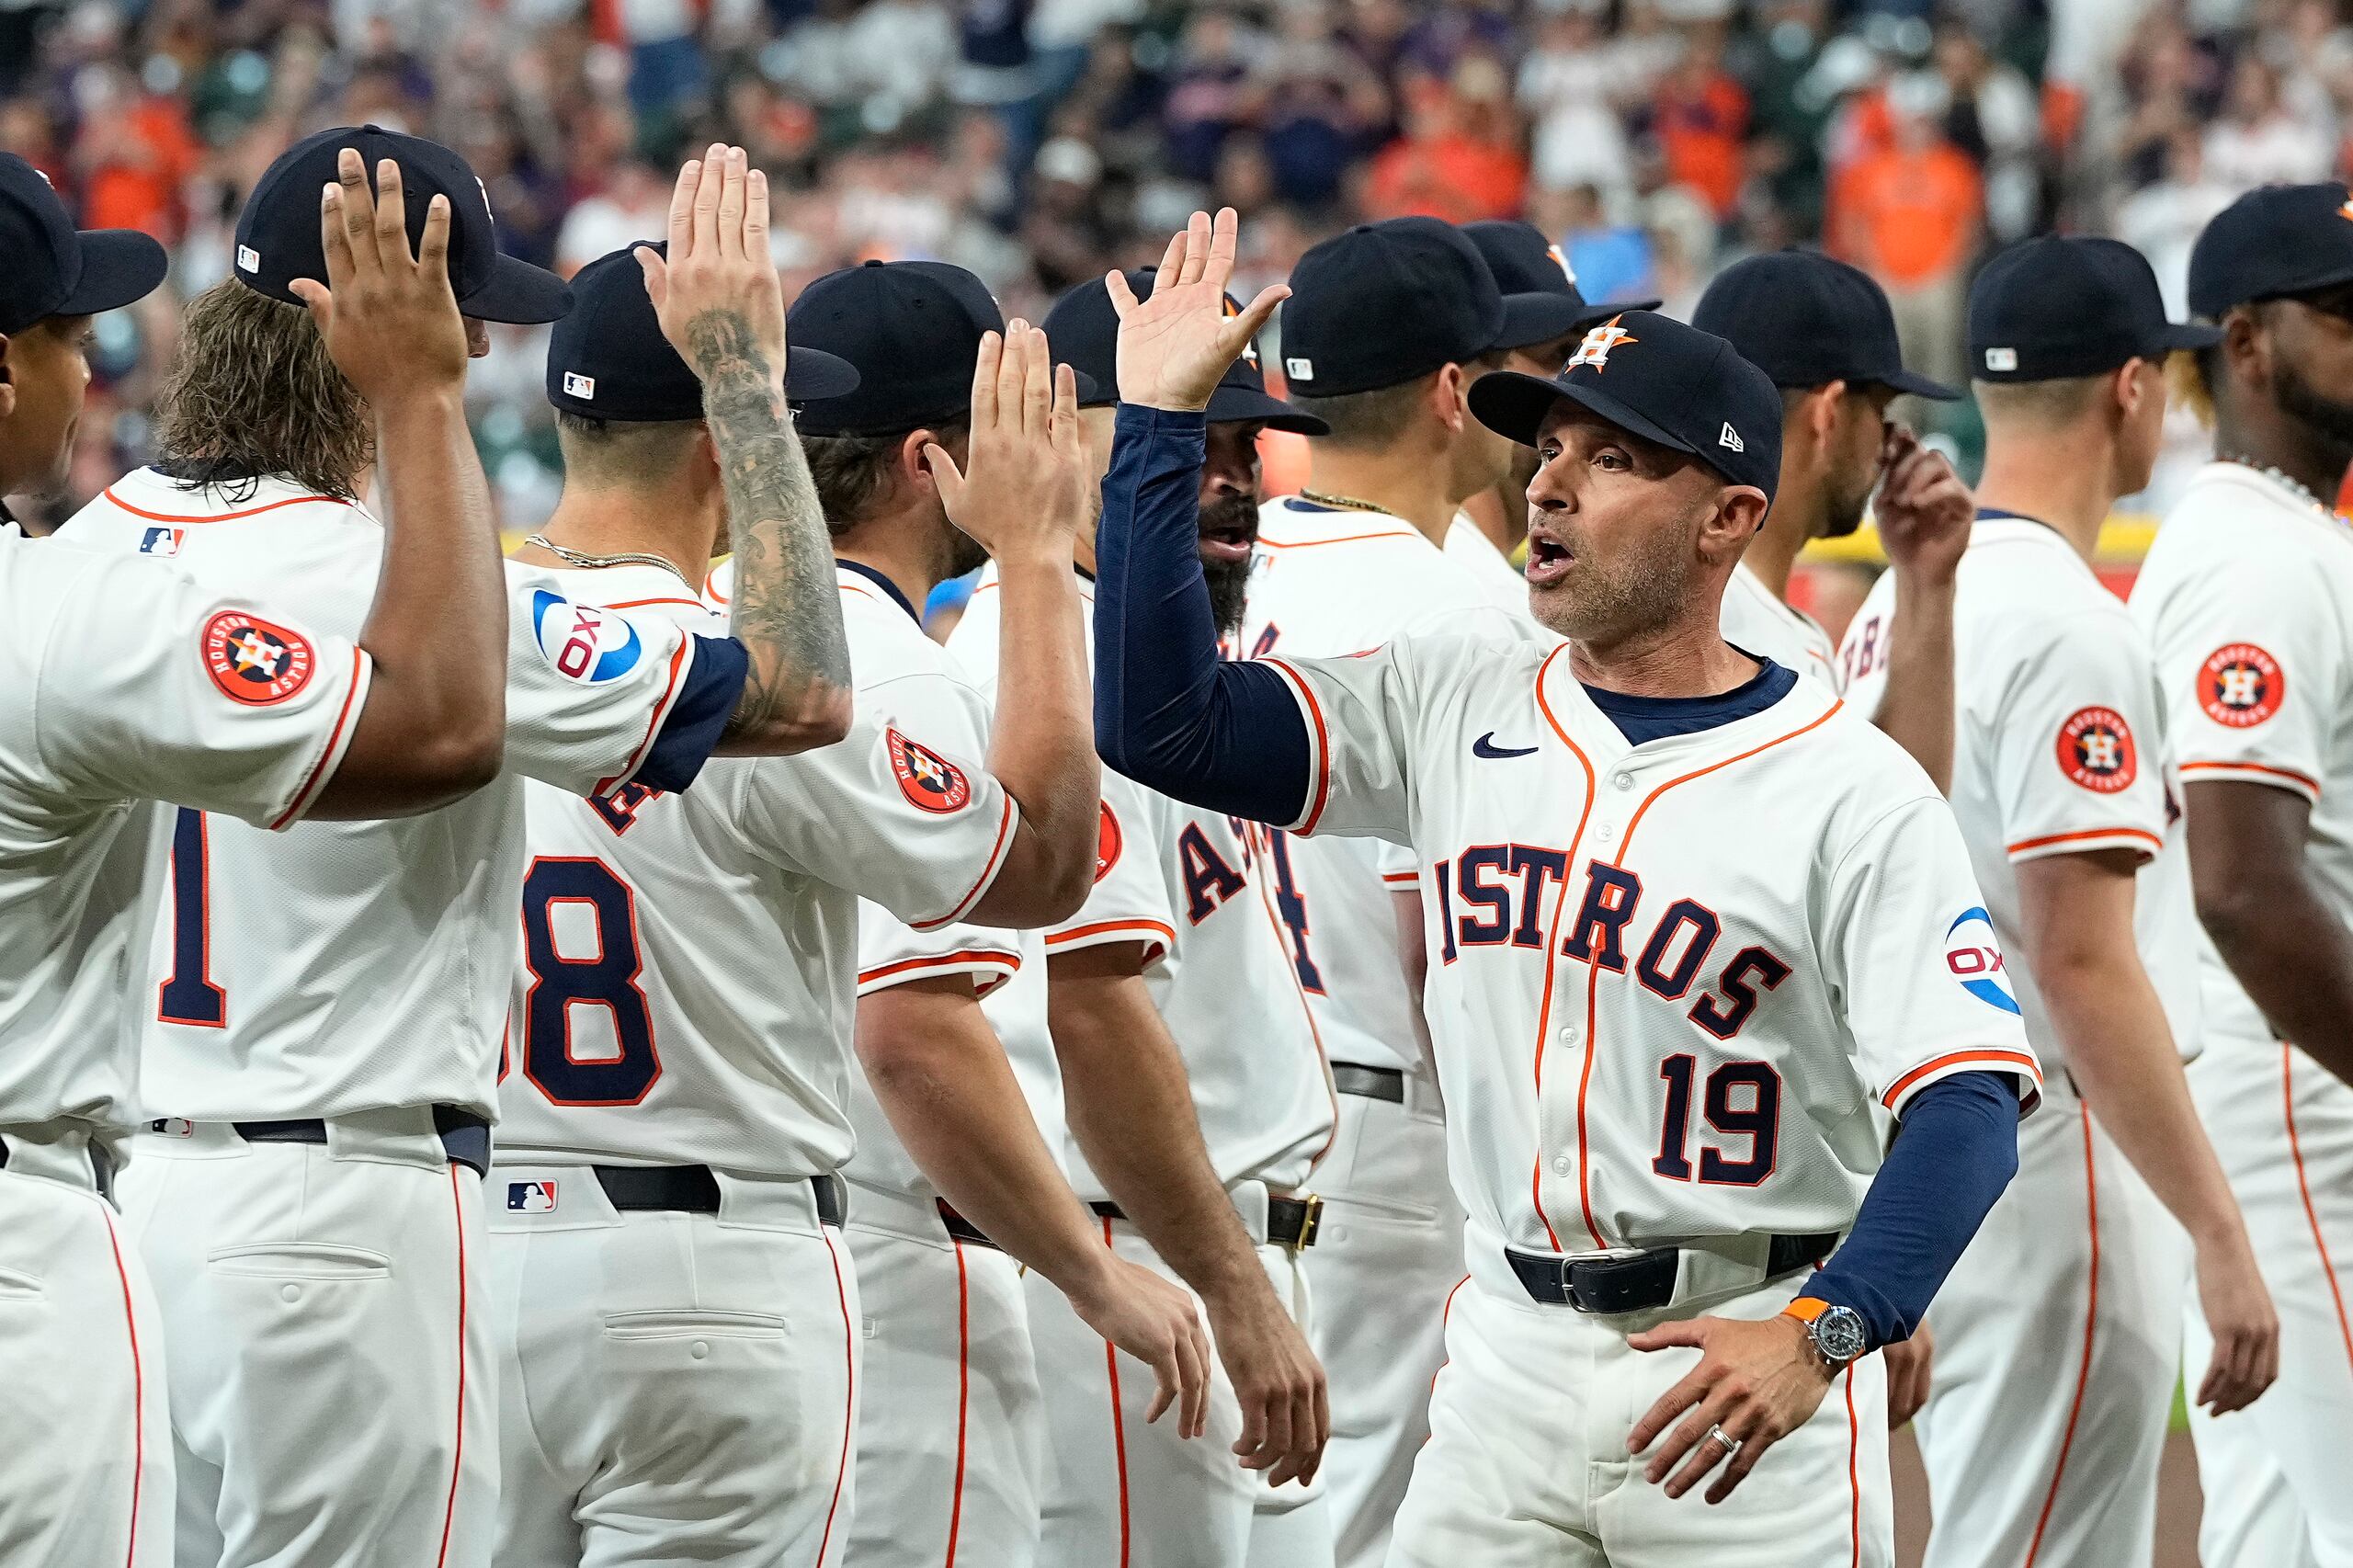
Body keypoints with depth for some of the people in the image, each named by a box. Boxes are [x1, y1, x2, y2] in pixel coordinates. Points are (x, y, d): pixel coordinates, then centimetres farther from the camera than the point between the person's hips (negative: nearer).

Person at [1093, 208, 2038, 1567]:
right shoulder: (1460, 700, 8)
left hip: (1742, 1354, -5)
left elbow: (1967, 1106, -17)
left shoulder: (1856, 793, -9)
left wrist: (1821, 1336, -31)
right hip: (1510, 1354, 5)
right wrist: (1161, 425, -2)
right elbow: (1165, 725, 3)